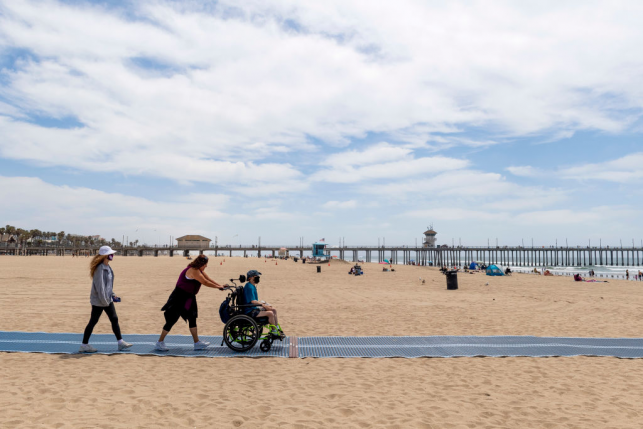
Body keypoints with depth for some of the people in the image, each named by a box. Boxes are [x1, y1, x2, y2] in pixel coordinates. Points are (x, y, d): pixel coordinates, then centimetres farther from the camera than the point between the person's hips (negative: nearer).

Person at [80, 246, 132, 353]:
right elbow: (99, 286, -22)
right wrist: (104, 301, -20)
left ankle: (120, 342, 18)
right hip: (98, 300, -9)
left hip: (107, 299, 9)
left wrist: (112, 295, 12)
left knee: (114, 319, 11)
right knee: (93, 321, 3)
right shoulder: (100, 268, -20)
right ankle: (84, 345, 17)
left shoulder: (108, 267, 7)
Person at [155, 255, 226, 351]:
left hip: (188, 298, 10)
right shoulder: (193, 271, -24)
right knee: (172, 320, -2)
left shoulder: (199, 270, 7)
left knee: (192, 319, 10)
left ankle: (197, 343, 15)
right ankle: (159, 343, 12)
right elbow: (205, 283, -21)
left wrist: (220, 286, 3)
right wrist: (218, 287, -10)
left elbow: (208, 279, 10)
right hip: (179, 297, -10)